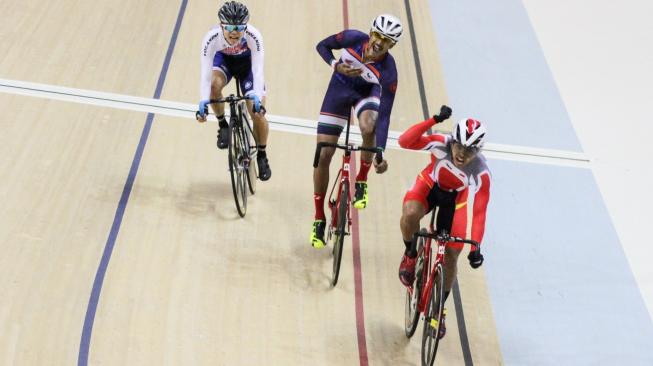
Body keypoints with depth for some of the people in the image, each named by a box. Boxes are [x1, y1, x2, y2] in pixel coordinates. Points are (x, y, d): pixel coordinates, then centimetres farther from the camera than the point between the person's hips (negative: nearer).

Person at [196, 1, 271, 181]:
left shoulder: (253, 36, -37)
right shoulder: (212, 38, -36)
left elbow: (258, 70, -40)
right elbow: (205, 73, -38)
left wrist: (257, 97, -55)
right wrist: (203, 102, -50)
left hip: (247, 62, 0)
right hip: (223, 59, 1)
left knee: (258, 112, -12)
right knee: (214, 84, -34)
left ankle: (262, 155, 12)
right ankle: (223, 125, -5)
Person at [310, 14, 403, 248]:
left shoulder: (388, 72, -32)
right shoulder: (353, 38, -28)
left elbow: (384, 115, -33)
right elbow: (322, 46, -9)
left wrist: (380, 154, -40)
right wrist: (336, 65, -29)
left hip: (367, 93, -2)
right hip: (340, 88, 2)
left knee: (368, 127, -38)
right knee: (323, 155, -4)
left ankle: (362, 181, -10)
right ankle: (319, 219, 11)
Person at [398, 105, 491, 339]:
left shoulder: (480, 173, -34)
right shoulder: (442, 143, -33)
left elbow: (478, 211, -33)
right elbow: (405, 141, -43)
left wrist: (475, 247, -40)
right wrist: (434, 120, -54)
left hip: (455, 198, 0)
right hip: (430, 185, 0)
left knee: (451, 256, 0)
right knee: (410, 214, -35)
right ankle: (410, 255, -3)